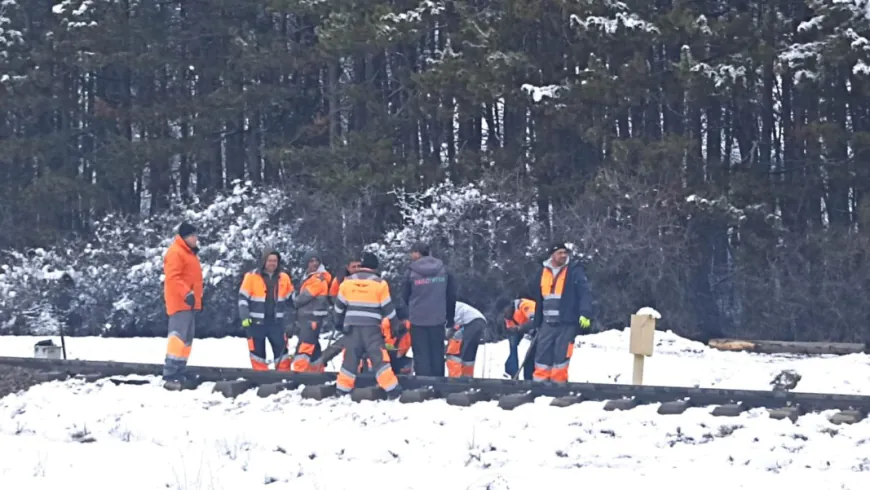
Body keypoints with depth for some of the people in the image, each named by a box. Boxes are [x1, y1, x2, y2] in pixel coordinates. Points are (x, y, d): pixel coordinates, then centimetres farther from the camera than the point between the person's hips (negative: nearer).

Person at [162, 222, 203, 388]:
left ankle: (179, 373, 17)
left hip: (189, 303, 11)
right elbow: (172, 278, -23)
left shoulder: (189, 253, 20)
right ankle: (170, 376, -24)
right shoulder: (175, 252, -13)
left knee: (187, 338, 13)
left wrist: (196, 297, 24)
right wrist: (186, 293, -30)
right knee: (178, 336, -18)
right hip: (180, 302, -11)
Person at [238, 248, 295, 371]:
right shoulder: (252, 277, -5)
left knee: (281, 350, 2)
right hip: (256, 322, -2)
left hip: (276, 322, 2)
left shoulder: (284, 278, 5)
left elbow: (289, 299, 16)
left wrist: (289, 319, 13)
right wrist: (245, 317, -12)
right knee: (257, 350, 2)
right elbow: (243, 298, -3)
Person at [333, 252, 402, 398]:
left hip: (352, 326, 3)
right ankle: (391, 389, -10)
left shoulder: (347, 282, 7)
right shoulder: (379, 283, -3)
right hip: (371, 327, -3)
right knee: (379, 357, -5)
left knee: (351, 357, 11)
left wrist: (339, 322, 29)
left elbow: (339, 305, 15)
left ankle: (343, 389, 13)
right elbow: (387, 307, 0)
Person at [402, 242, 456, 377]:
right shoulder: (443, 270, 0)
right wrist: (450, 317, 16)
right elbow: (451, 295, 5)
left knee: (421, 354, 3)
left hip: (418, 319, -3)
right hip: (438, 318, 3)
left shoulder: (412, 272, -9)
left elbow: (405, 297, 3)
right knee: (437, 353, 12)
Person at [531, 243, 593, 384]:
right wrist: (537, 323, 19)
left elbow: (584, 293, -11)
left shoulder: (574, 270, -3)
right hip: (548, 323, 5)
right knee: (542, 355, 4)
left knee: (561, 356, -2)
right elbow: (538, 300, 19)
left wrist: (585, 314, -24)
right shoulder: (543, 272, 11)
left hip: (567, 323, -4)